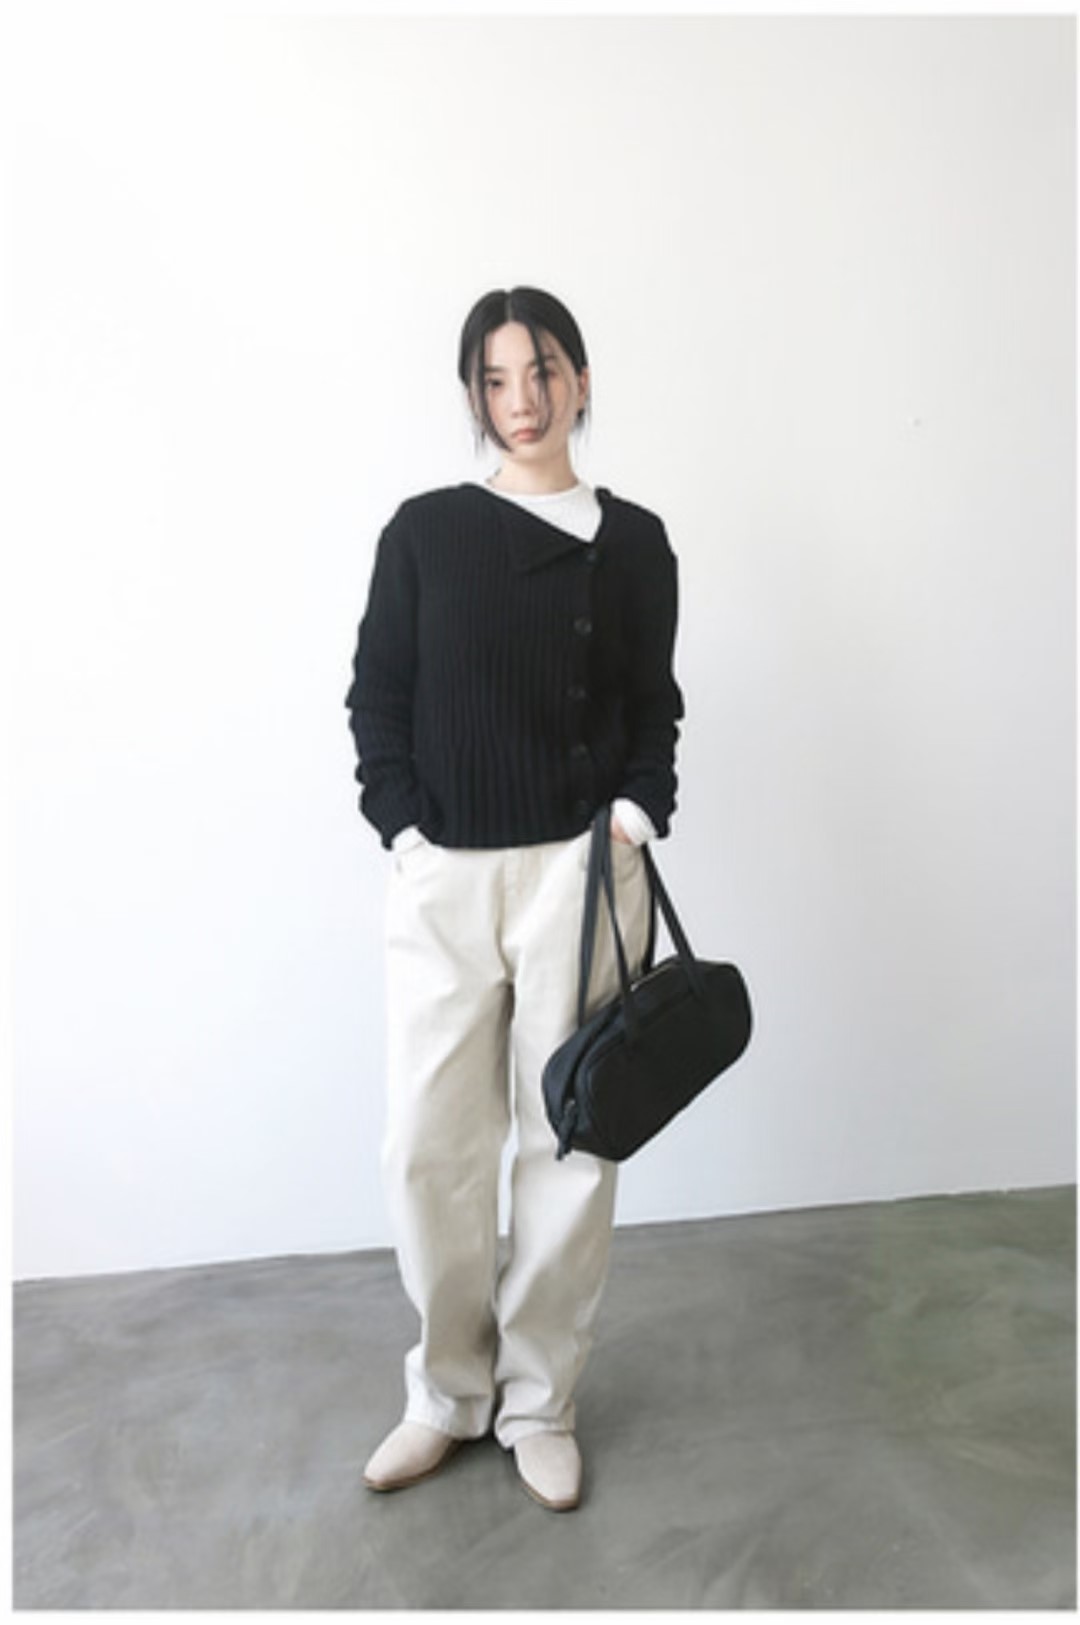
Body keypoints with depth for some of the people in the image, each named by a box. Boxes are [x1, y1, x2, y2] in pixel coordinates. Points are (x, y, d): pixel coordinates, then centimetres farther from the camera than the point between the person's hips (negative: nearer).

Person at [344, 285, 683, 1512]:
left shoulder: (631, 541, 7)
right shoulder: (425, 531, 5)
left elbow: (653, 708, 11)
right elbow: (376, 696, 6)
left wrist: (637, 811, -5)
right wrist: (404, 828, -6)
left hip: (581, 870, 0)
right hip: (442, 876, 0)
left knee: (568, 1141, 6)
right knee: (428, 1146, 3)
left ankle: (540, 1402, 27)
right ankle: (449, 1394, 27)